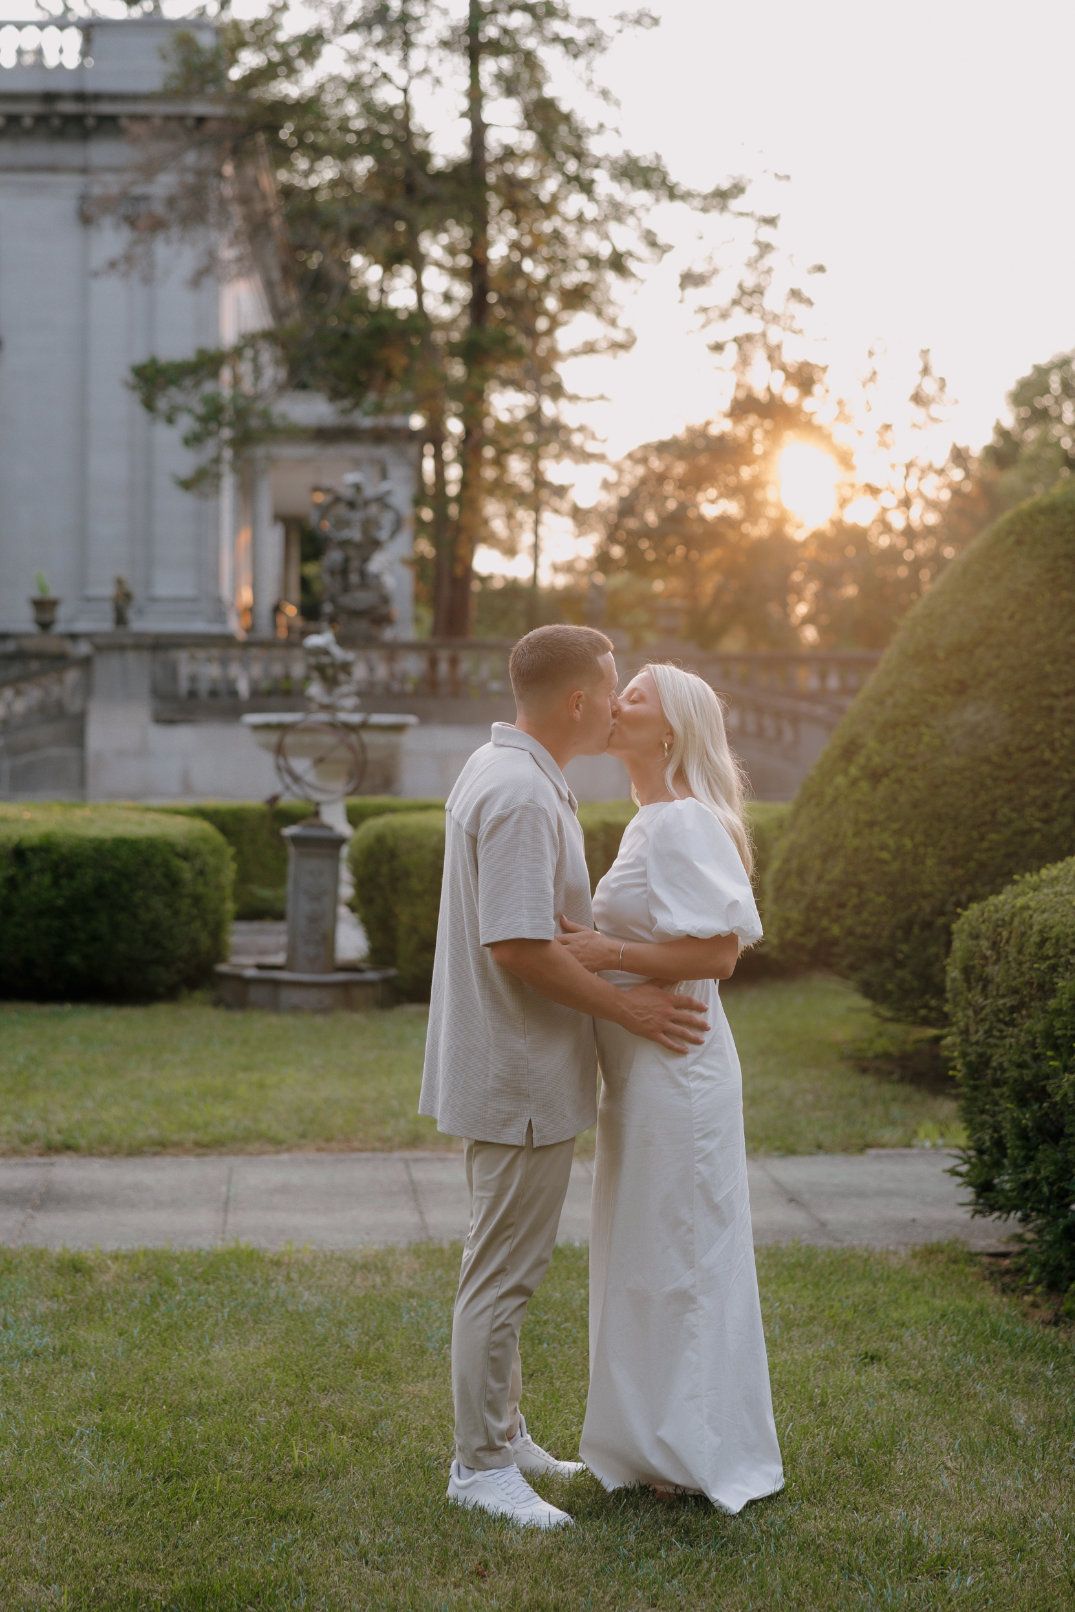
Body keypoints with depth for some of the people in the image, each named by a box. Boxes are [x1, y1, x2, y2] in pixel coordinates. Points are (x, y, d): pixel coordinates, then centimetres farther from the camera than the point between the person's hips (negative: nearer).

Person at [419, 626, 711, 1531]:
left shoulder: (502, 773, 12)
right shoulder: (521, 794, -22)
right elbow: (518, 946, -27)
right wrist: (627, 1007, -18)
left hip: (511, 1071, 11)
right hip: (519, 1076, -11)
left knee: (507, 1264, 19)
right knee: (503, 1271, -1)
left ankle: (504, 1433, 30)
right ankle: (481, 1464, 9)